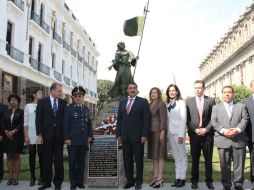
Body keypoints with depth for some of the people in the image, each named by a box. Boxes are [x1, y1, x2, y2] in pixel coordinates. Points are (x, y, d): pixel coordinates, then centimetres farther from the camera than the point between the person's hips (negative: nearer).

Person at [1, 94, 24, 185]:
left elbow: (22, 124, -7)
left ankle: (16, 178, 3)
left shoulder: (21, 112, 1)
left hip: (17, 137, -3)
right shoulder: (6, 112, 12)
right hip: (7, 137, 3)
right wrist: (6, 132, -11)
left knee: (16, 156, 0)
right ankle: (10, 177, 8)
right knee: (9, 157, 4)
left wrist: (13, 132, -16)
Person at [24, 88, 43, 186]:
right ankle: (32, 177, 11)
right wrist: (26, 136, -3)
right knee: (32, 156, 3)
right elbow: (25, 122, 4)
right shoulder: (28, 106, 6)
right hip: (31, 134, 0)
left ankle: (41, 177, 9)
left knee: (41, 155, 0)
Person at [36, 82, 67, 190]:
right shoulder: (42, 102, 3)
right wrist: (39, 135, -5)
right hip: (46, 135, 0)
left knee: (59, 160, 3)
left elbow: (65, 119, 7)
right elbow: (38, 119, 1)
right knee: (47, 160, 7)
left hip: (59, 136, 1)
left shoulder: (63, 103, 6)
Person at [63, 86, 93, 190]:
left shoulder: (86, 109, 13)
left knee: (82, 162, 9)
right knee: (72, 162, 3)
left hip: (84, 140, 4)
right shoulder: (69, 108, -1)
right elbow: (65, 124, -5)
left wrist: (90, 136, 9)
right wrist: (66, 138, -11)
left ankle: (80, 181, 20)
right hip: (73, 140, -4)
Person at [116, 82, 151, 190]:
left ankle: (138, 181, 17)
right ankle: (130, 180, 18)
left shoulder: (143, 102, 0)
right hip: (125, 136, 4)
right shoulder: (122, 102, 14)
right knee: (127, 160, 7)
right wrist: (118, 134, 6)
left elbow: (146, 119, -5)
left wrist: (144, 135, -12)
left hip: (137, 136, -4)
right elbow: (119, 120, 13)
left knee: (139, 159, 5)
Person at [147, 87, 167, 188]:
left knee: (159, 155, -1)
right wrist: (147, 133, 10)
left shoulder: (161, 104, -7)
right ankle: (155, 176, 19)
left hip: (158, 132, -7)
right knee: (154, 155, 11)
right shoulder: (150, 104, 14)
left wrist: (162, 133, -17)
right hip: (151, 132, 7)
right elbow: (148, 119, 13)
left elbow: (163, 119, -12)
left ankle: (160, 178, 5)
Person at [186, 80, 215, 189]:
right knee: (195, 159, 6)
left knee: (208, 159, 6)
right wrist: (194, 129, -8)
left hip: (208, 134, 0)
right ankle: (194, 181, 15)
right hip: (194, 134, 0)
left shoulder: (211, 100, 5)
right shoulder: (189, 101, 7)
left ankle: (209, 180, 17)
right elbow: (187, 119, 4)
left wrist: (206, 129, -9)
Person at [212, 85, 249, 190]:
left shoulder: (241, 106, 14)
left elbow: (245, 119, 2)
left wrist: (238, 130, -14)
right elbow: (214, 122, 2)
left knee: (239, 164, 3)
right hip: (223, 140, 0)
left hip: (239, 140, 0)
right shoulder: (216, 107, 13)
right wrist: (223, 130, -13)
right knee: (225, 165, 5)